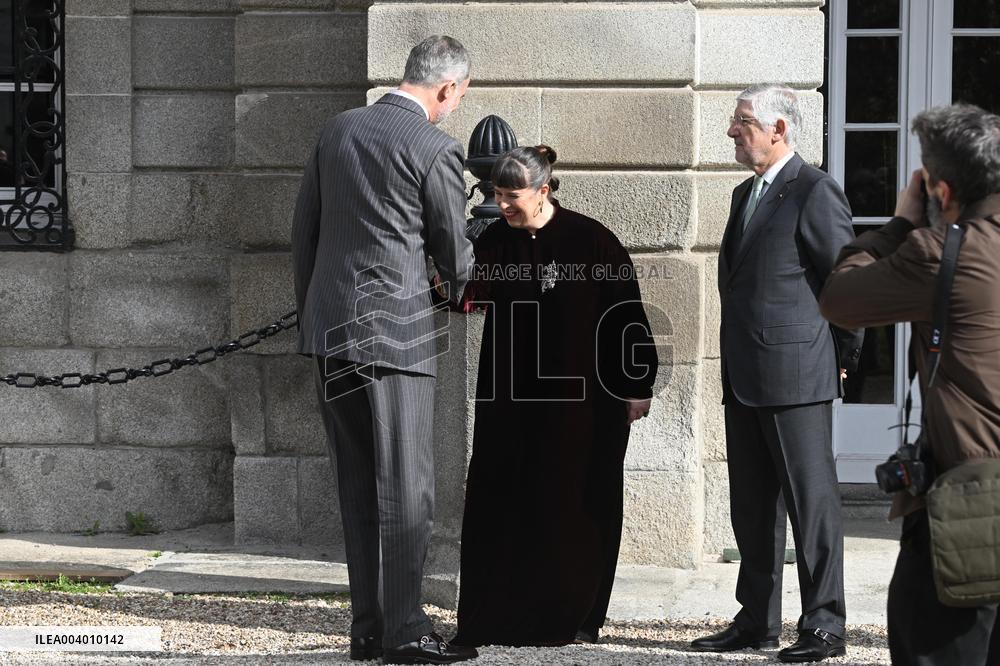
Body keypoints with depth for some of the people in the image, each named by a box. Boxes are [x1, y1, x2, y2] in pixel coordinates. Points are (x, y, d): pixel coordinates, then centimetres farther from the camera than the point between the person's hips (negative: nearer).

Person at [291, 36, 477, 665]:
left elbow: (304, 231, 15)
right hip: (395, 331, -7)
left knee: (359, 487, 11)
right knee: (406, 489, -1)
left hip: (328, 329, 7)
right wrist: (467, 291, 24)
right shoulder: (436, 151, -9)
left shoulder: (339, 129, 10)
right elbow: (454, 254, 1)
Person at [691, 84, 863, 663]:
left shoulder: (815, 192, -10)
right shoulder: (747, 194, 18)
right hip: (744, 377, 9)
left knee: (812, 499, -5)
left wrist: (844, 355, -4)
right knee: (752, 505, 12)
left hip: (797, 376, -9)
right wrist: (735, 366, 19)